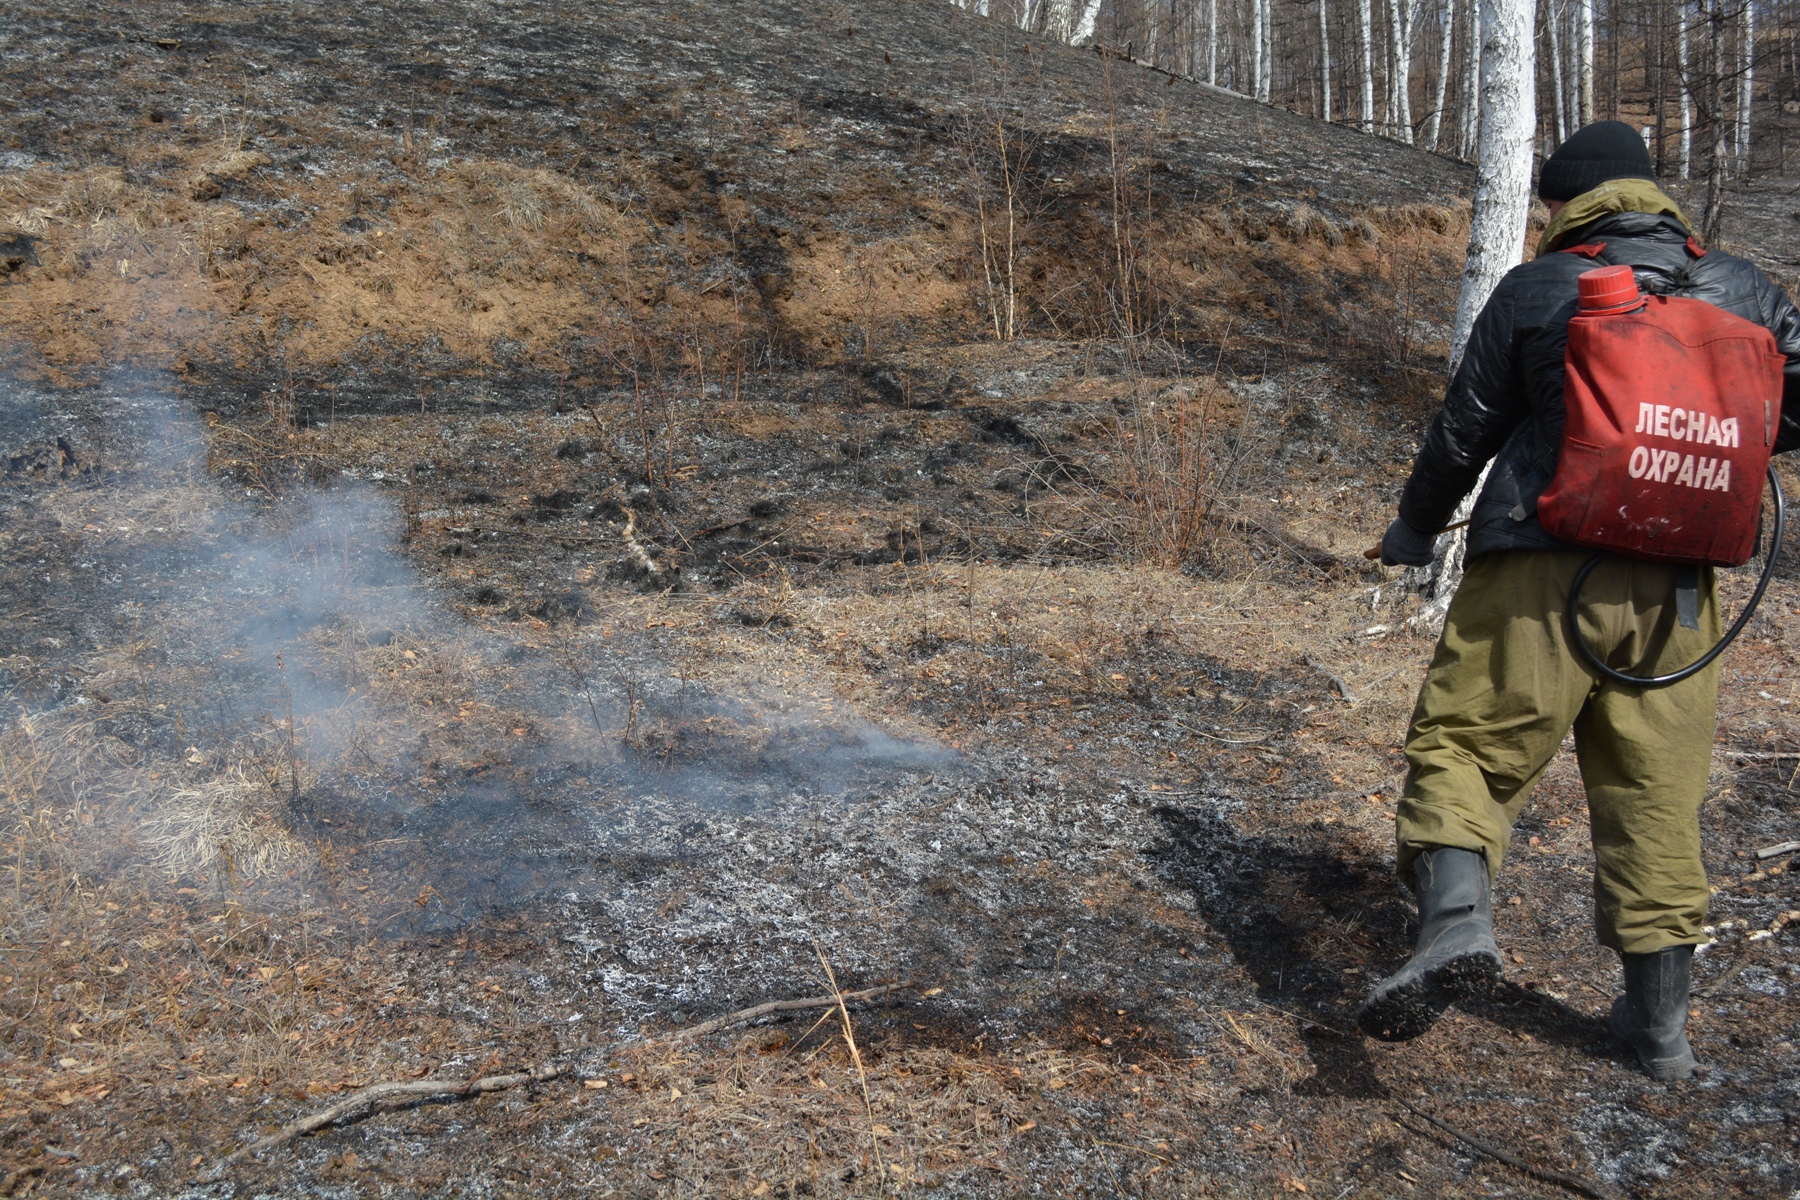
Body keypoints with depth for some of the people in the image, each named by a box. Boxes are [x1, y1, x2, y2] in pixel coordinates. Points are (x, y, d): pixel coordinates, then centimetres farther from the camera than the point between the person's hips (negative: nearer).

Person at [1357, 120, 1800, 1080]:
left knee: (1462, 746, 2)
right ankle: (1659, 1019, 20)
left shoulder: (1535, 289, 2)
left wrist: (1415, 529, 21)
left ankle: (1456, 920, -23)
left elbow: (1464, 431, 6)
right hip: (1676, 589, 4)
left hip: (1541, 572, -3)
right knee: (1655, 796, 12)